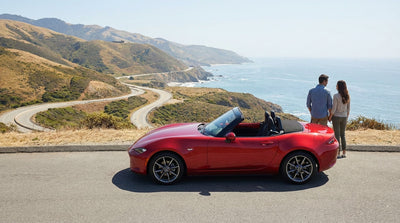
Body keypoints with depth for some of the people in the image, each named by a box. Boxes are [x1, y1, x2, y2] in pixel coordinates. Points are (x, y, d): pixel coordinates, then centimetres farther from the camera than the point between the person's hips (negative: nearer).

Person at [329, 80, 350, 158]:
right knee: (343, 135, 13)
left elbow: (334, 108, -15)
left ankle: (338, 153, 3)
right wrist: (347, 117, 17)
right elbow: (348, 108, 7)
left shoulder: (336, 96, -16)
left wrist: (330, 117, -4)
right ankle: (344, 153, 16)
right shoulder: (347, 96, 2)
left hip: (336, 117, -5)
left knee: (337, 135, 1)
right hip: (344, 117, 5)